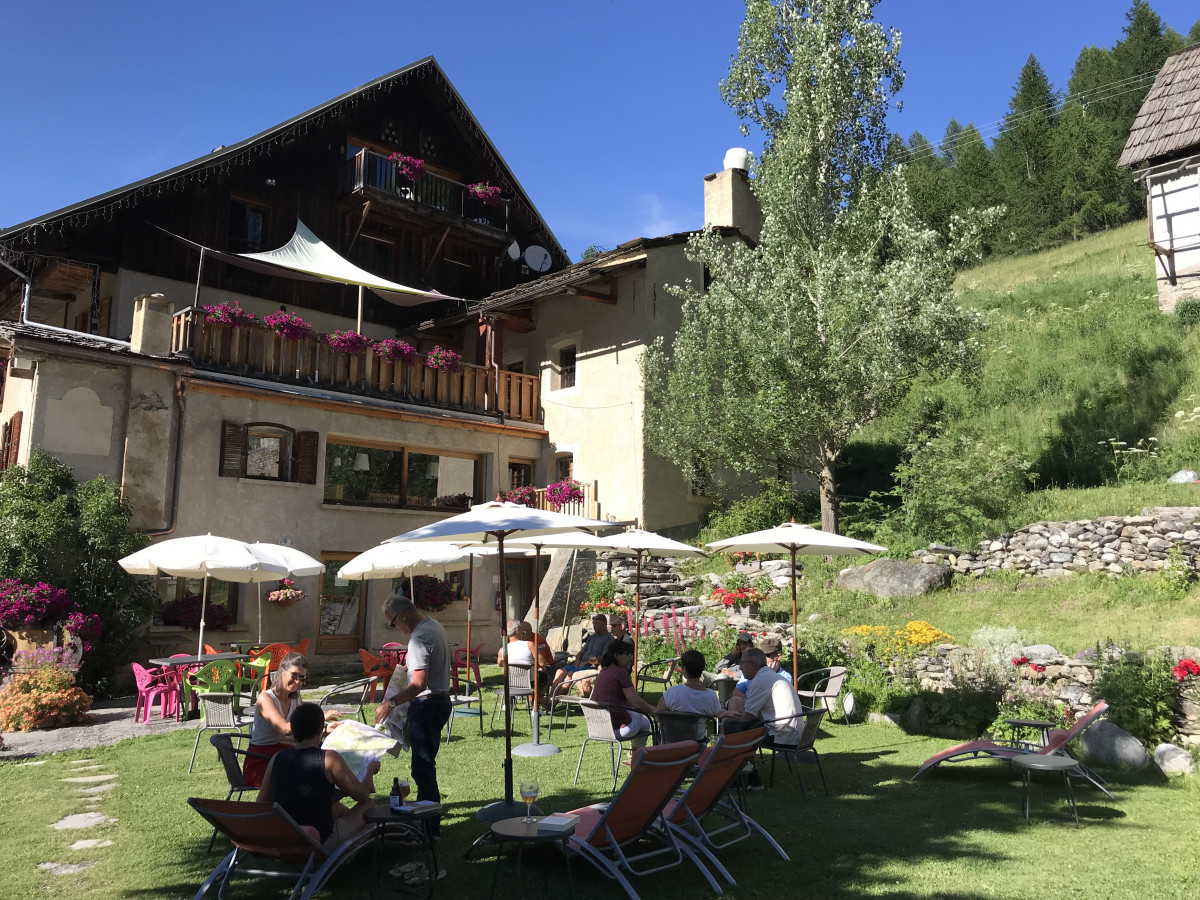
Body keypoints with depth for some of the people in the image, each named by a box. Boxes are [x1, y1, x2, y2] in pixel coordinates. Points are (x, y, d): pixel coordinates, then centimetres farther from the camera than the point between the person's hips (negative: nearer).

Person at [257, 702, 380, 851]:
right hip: (322, 843, -6)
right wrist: (371, 769, 12)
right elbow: (362, 794, -7)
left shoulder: (276, 759, -3)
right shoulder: (330, 758, -17)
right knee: (369, 805, 15)